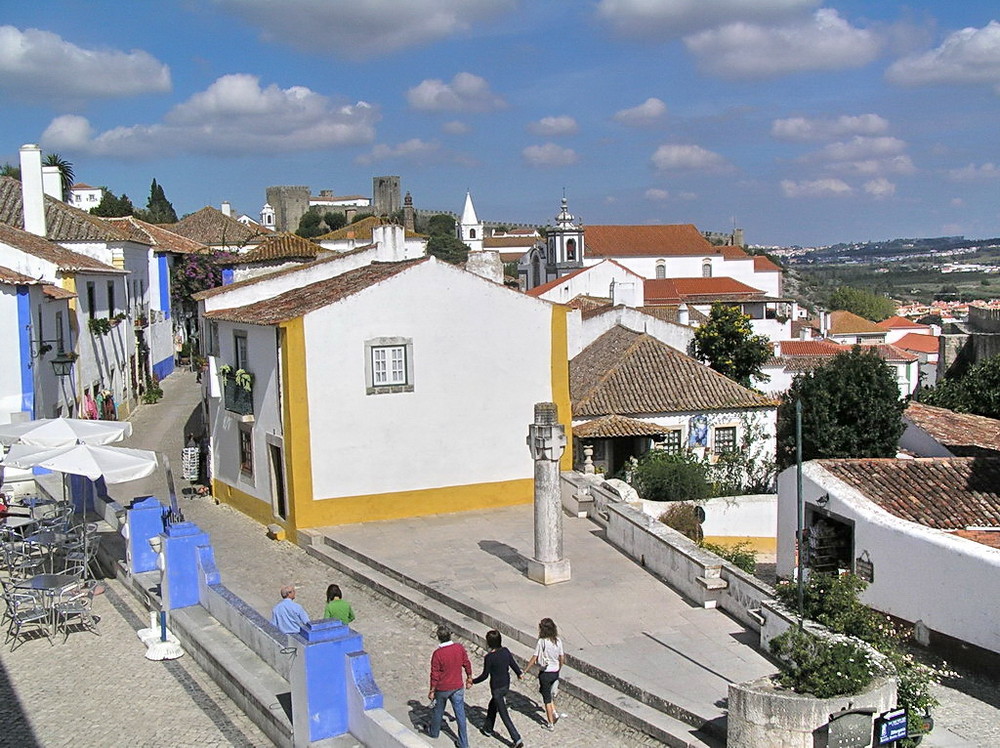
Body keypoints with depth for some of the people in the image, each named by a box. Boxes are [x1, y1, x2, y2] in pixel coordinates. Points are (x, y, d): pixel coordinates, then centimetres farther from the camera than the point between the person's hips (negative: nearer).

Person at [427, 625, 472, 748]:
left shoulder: (437, 654, -23)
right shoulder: (459, 648, -12)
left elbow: (435, 674, -16)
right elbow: (467, 664, 1)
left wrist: (432, 690, -4)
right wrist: (469, 678, 17)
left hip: (442, 689, -3)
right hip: (457, 687, 3)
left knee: (438, 711, 22)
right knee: (460, 715, 10)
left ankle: (434, 732, 46)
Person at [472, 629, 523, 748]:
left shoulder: (489, 657, -24)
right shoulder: (506, 651, -7)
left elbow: (484, 675, -17)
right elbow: (513, 664, 6)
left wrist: (473, 681, -2)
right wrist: (519, 674, 26)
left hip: (496, 688, -7)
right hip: (506, 684, 7)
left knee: (504, 714, 3)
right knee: (492, 705, 29)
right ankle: (488, 729, 45)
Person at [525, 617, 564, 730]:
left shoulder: (541, 642, -19)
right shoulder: (558, 641, -5)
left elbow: (534, 659, -16)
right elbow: (562, 658, 4)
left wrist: (524, 671, -6)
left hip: (545, 673, -5)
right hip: (555, 672, 5)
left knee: (547, 698, 8)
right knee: (548, 693, 27)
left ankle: (550, 723, 15)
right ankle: (554, 713, 16)